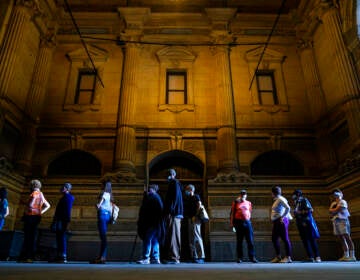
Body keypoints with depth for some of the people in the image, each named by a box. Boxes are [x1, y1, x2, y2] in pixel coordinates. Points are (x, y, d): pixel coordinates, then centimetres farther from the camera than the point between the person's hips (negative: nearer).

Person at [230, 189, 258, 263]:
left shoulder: (249, 203, 11)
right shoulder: (235, 202, 6)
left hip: (247, 222, 2)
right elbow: (232, 213, 5)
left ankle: (252, 257, 4)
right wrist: (232, 223, 0)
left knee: (250, 240, -2)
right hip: (238, 222, -1)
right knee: (239, 241, 4)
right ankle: (239, 258, 10)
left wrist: (248, 220, 13)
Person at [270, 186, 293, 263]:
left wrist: (282, 217, -18)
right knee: (274, 239, 9)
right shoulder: (276, 200, 17)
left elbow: (288, 208, -22)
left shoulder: (280, 199, -11)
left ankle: (288, 257, 2)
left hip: (281, 221, -10)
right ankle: (278, 257, 15)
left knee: (285, 239, -4)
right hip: (276, 222, 10)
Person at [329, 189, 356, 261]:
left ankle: (352, 256, -9)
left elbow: (336, 210, -11)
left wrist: (332, 210, 6)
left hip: (342, 221, -7)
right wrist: (334, 210, -8)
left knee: (347, 238, -9)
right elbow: (330, 211, 8)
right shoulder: (333, 203, 21)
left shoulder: (342, 202, -2)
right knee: (341, 239, 7)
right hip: (335, 222, 7)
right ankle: (346, 256, 11)